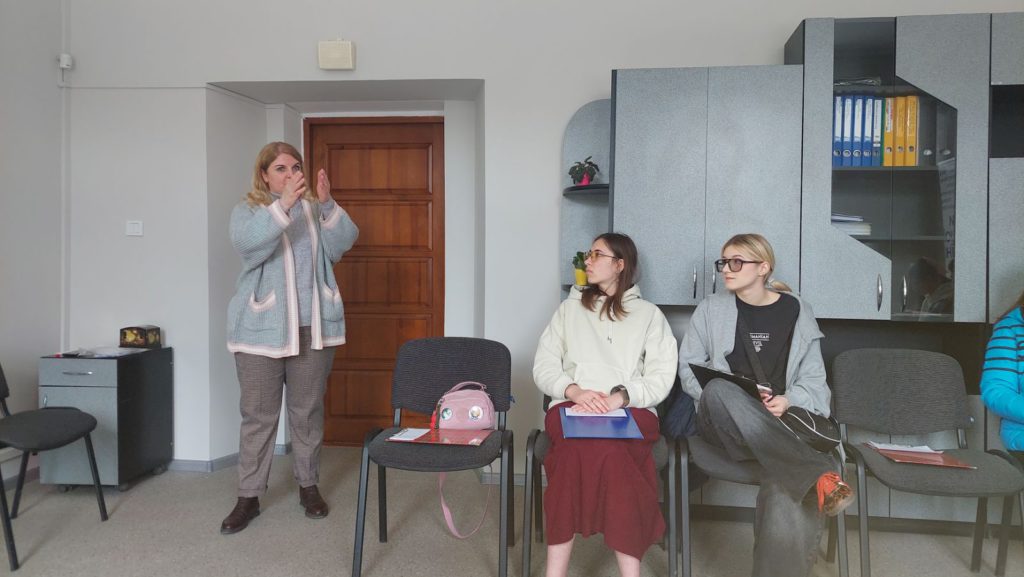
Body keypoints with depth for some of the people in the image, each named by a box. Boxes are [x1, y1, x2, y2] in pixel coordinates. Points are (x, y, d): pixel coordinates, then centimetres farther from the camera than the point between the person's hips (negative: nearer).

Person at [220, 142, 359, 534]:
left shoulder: (316, 210, 9)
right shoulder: (247, 210, 3)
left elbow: (342, 243, -8)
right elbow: (248, 244, -19)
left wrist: (328, 203, -21)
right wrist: (284, 204, -29)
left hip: (313, 327, 2)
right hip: (261, 328, -2)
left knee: (308, 411, 11)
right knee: (258, 415, 3)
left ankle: (308, 485, 26)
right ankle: (248, 497, 15)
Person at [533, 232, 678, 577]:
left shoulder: (649, 314, 15)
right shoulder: (570, 308, 19)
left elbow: (662, 378, 3)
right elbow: (543, 367, 10)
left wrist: (621, 397, -15)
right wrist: (574, 390, -10)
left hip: (631, 410, -1)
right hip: (572, 406, 1)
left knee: (579, 451, -36)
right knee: (609, 453, -35)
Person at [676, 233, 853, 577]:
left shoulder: (796, 311, 10)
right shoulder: (711, 309, 10)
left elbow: (814, 380, 10)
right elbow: (688, 367, 10)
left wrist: (788, 399, -11)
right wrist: (717, 400, -8)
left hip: (781, 422, 0)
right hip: (724, 425, 1)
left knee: (785, 495, -34)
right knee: (719, 390, -38)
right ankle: (820, 475, -38)